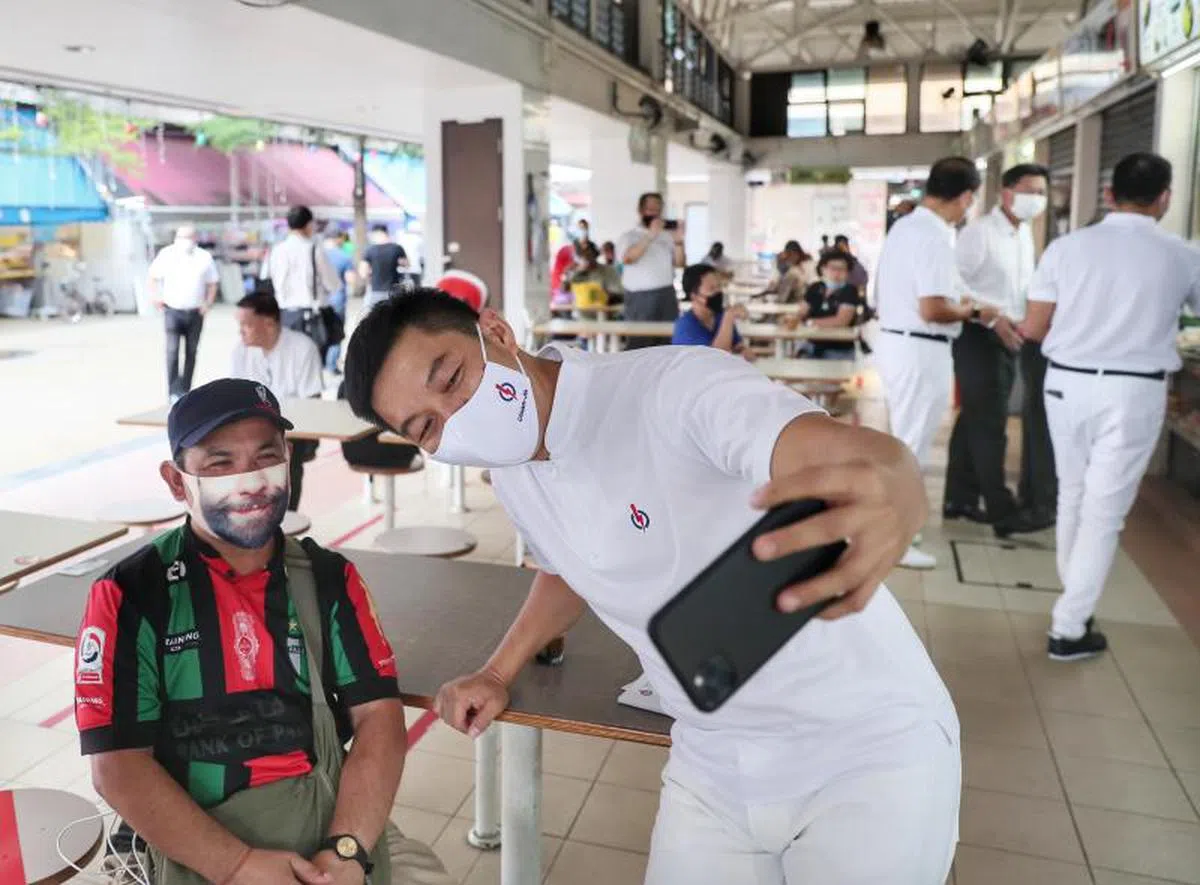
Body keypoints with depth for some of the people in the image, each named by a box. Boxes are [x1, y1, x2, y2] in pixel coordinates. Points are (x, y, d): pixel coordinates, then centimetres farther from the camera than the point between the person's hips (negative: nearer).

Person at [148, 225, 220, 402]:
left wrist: (208, 302, -3)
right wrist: (155, 296, -1)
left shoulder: (204, 257, 0)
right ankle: (173, 392, -10)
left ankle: (185, 391, 20)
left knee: (191, 352, 9)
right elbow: (154, 276, 9)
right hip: (172, 310, -2)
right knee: (172, 350, -12)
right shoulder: (166, 254, -2)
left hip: (195, 312, 2)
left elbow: (212, 282, 8)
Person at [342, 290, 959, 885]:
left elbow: (865, 456, -42)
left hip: (872, 744, -5)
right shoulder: (511, 476, -1)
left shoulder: (675, 386, -26)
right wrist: (498, 673, 10)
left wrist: (886, 505, -64)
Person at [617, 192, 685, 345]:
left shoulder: (667, 236, 14)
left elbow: (679, 263, 9)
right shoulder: (629, 236, 2)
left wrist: (678, 242, -8)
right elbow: (628, 258, -18)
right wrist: (650, 236, -21)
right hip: (640, 298, -4)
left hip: (667, 296, 4)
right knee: (640, 343, -5)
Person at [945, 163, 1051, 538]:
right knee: (989, 425, -5)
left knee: (974, 420, 14)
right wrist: (993, 317, -22)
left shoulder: (1026, 235, 13)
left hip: (1008, 338, 9)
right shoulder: (979, 231, -14)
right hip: (978, 336, -9)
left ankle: (959, 499, 23)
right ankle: (1003, 512, 1)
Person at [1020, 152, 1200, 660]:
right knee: (1105, 510, 4)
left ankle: (1074, 599, 32)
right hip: (1133, 391, -2)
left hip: (1067, 383, 2)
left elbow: (1034, 329, 1)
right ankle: (1069, 628, 7)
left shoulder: (1067, 247, -2)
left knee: (1072, 496, 18)